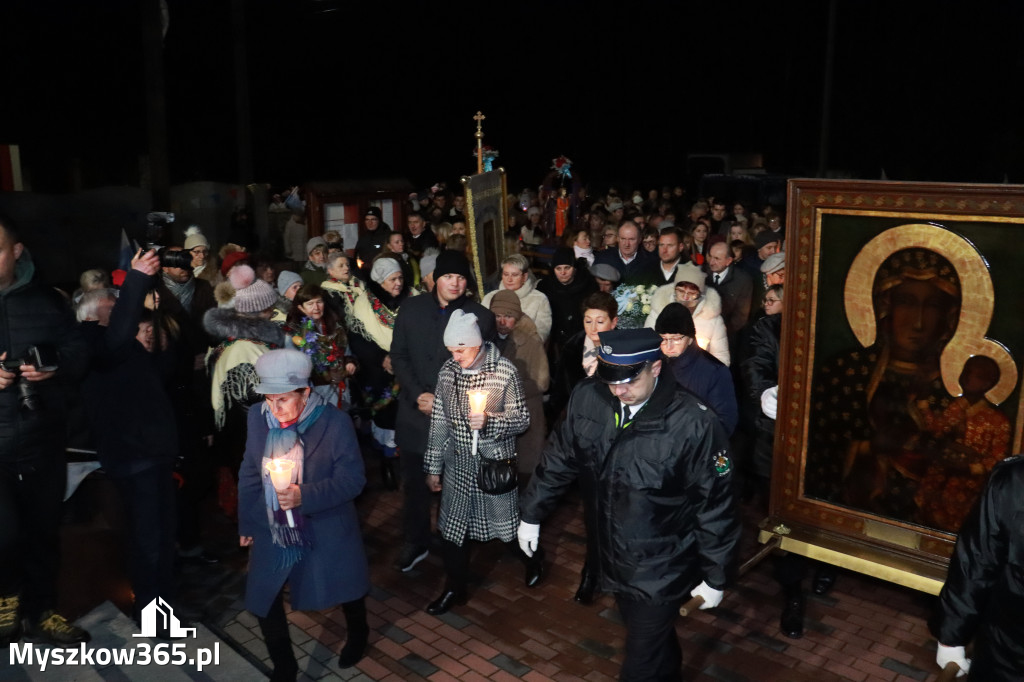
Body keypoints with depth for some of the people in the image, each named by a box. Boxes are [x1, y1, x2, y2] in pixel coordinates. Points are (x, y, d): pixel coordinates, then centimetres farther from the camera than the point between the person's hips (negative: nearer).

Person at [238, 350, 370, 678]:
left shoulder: (334, 421, -21)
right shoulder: (257, 418, -8)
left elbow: (353, 478, -20)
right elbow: (249, 473, 4)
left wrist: (305, 496, -32)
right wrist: (246, 522, 8)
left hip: (327, 528, -3)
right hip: (272, 529, 3)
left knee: (345, 588, 19)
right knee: (262, 599, 5)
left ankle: (357, 635, 52)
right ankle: (283, 666, 31)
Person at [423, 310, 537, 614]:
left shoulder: (505, 371, -14)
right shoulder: (447, 371, -1)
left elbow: (522, 419, -10)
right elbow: (439, 421, 4)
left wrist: (489, 421, -29)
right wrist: (433, 466, 7)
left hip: (495, 462, -4)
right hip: (457, 463, 4)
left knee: (506, 524, 11)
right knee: (450, 529, 11)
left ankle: (533, 559, 42)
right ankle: (455, 588, 31)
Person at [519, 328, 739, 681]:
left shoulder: (694, 423, -25)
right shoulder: (587, 398, -13)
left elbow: (715, 506, -15)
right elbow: (559, 459, 3)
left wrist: (715, 576, -7)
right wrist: (532, 515, 11)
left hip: (661, 571, -4)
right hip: (613, 558, 5)